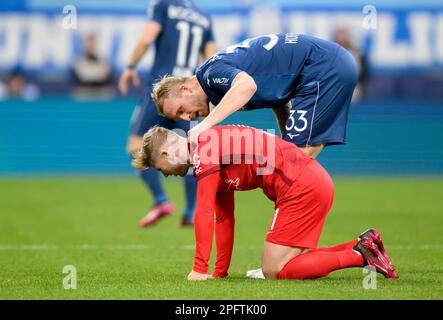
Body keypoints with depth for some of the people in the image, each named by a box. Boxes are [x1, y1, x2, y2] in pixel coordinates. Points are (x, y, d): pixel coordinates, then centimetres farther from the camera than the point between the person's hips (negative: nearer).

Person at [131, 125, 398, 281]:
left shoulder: (203, 149, -7)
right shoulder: (216, 149, 22)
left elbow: (204, 213, -13)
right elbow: (224, 218, 26)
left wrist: (200, 270, -9)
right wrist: (220, 273, 24)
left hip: (301, 187, -10)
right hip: (316, 180, 10)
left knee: (273, 271, -7)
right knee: (291, 262, 15)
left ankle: (360, 256, -10)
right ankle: (363, 247, 11)